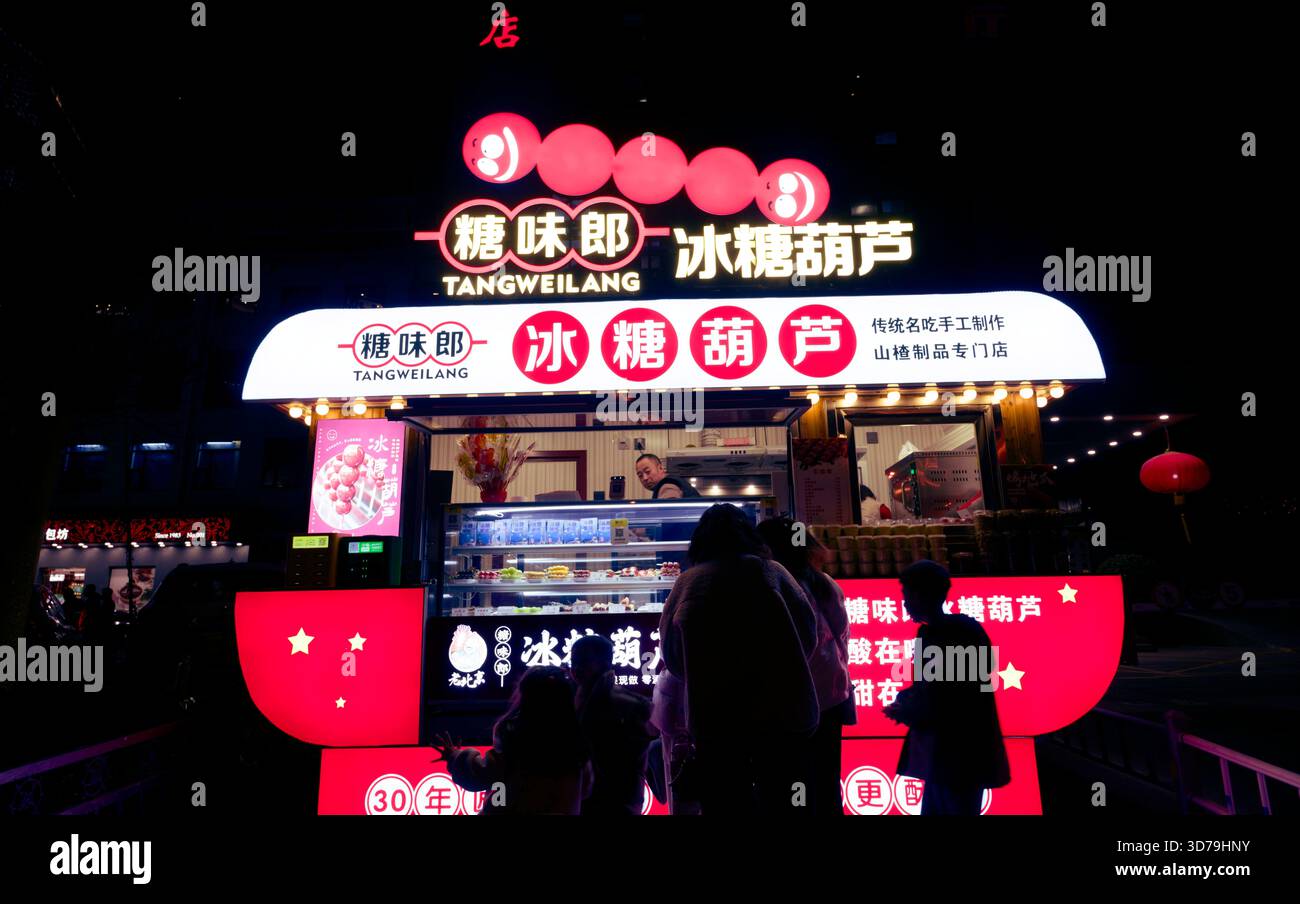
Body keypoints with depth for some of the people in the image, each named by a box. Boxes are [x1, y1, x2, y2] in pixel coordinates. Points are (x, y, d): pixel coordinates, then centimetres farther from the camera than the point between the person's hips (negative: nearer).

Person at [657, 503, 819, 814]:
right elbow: (808, 626, 6)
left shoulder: (687, 581, 9)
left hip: (714, 715, 0)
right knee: (781, 800, 10)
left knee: (726, 802, 8)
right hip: (781, 708, 0)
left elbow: (669, 649, 9)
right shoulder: (769, 569, 9)